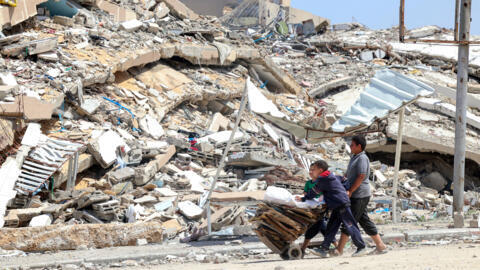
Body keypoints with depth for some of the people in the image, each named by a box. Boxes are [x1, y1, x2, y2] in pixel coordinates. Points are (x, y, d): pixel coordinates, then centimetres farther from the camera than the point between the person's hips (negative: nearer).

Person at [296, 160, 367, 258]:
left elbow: (314, 192, -5)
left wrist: (303, 198, 6)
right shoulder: (330, 176, 18)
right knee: (331, 227, 8)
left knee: (350, 226, -8)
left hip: (342, 205, -10)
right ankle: (324, 249, 7)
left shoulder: (322, 179, -10)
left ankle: (361, 247, -4)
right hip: (337, 206, 10)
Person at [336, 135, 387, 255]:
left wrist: (350, 191, -21)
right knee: (364, 221, 11)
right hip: (356, 195, 10)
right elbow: (348, 174, 26)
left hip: (359, 195, -10)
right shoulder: (355, 158, 18)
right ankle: (380, 246, 14)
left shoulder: (362, 158, -13)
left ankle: (339, 249, -7)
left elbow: (361, 177, -20)